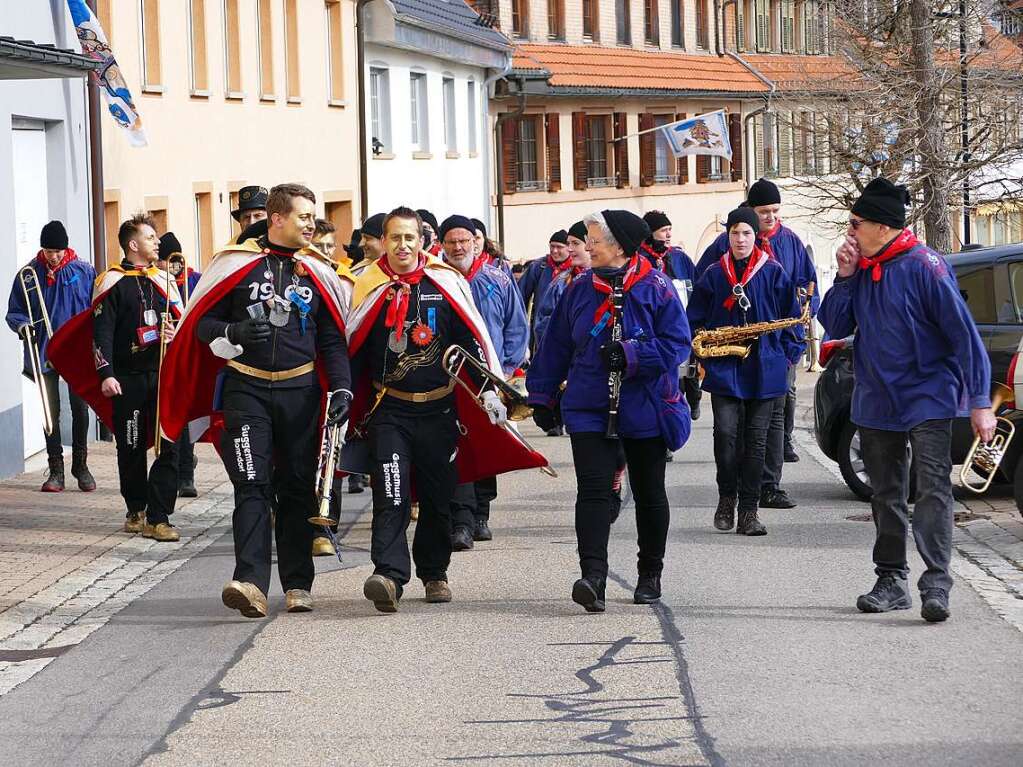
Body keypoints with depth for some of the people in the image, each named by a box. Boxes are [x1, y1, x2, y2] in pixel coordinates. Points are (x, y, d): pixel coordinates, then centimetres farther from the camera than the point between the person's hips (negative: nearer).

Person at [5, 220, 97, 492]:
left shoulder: (84, 271, 0)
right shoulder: (29, 274, 1)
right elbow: (14, 312, 6)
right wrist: (22, 326, -15)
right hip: (44, 354, 0)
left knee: (80, 409, 3)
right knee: (51, 411, 3)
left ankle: (81, 465, 16)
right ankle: (55, 469, 10)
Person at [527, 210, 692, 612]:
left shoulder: (655, 288, -7)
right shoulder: (579, 289, 5)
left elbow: (677, 343, -11)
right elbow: (556, 345, 11)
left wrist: (629, 354, -21)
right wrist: (542, 396, 11)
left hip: (644, 409, -2)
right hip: (589, 409, 2)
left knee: (649, 493, 11)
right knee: (593, 489, -13)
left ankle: (650, 574, 27)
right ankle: (593, 576, -24)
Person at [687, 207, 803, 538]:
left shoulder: (773, 273, 4)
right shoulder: (714, 274, 7)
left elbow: (790, 316, 7)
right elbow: (695, 318, 13)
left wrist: (789, 353, -1)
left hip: (764, 369, 0)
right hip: (724, 368, 0)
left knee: (756, 439, 1)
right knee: (726, 432, -12)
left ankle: (748, 511, 5)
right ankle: (727, 497, 9)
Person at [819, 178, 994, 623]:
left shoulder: (922, 266, -14)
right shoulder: (862, 268, 6)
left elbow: (963, 333, -15)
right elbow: (836, 328, 7)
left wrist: (980, 401, -18)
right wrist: (845, 278, -7)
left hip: (926, 398, -7)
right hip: (876, 400, 7)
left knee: (932, 488, -15)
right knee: (886, 495, 12)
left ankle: (936, 583, -20)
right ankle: (891, 582, 20)